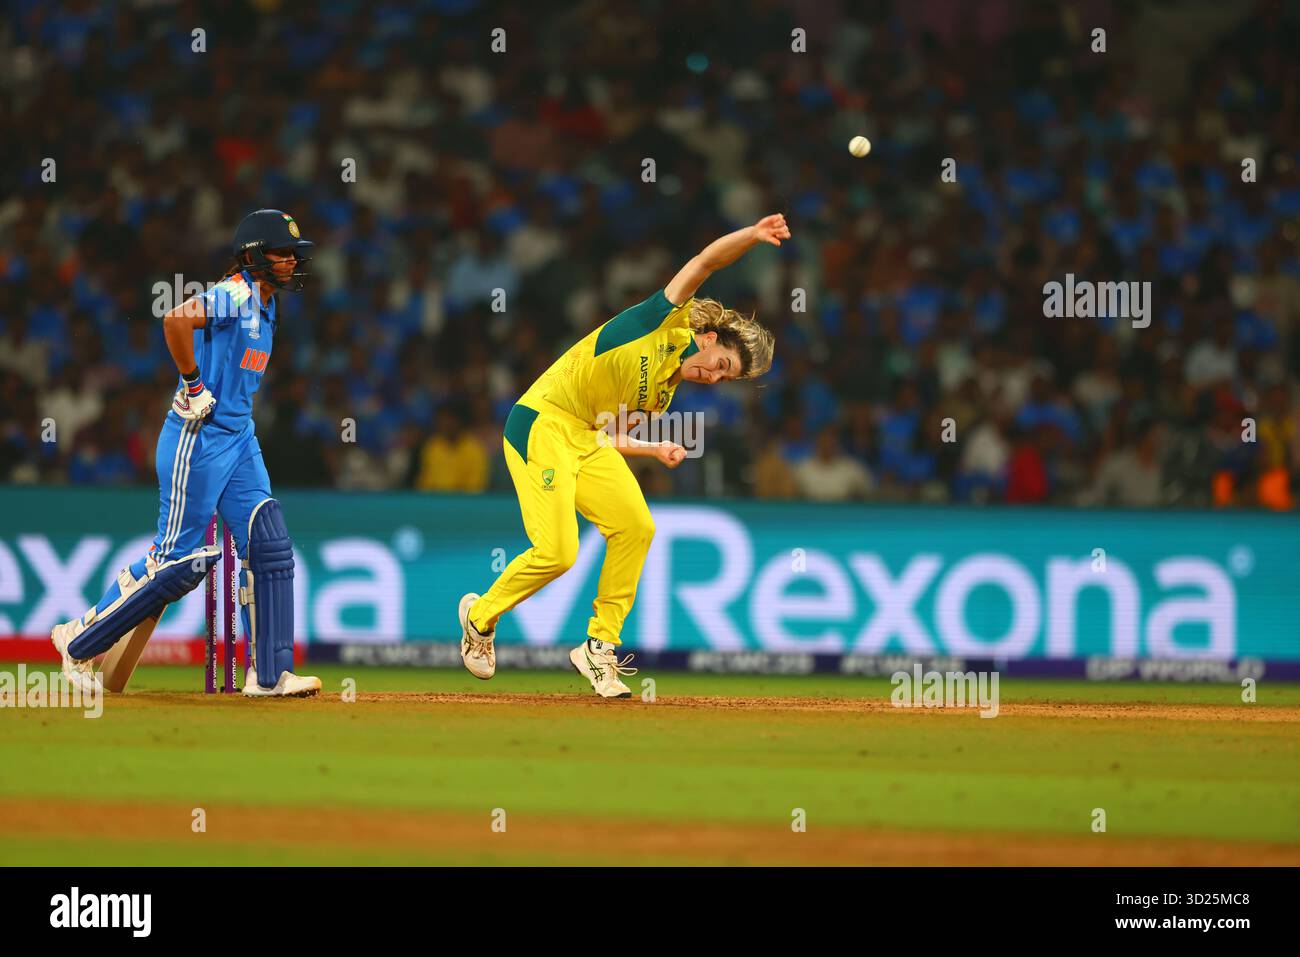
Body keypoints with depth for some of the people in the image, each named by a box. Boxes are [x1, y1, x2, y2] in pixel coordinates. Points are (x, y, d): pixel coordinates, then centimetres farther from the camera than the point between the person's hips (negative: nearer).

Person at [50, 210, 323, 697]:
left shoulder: (265, 305, 14)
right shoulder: (234, 295, -15)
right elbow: (176, 319, -33)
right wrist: (193, 384, -24)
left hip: (239, 438, 9)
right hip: (197, 437, -9)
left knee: (270, 546, 0)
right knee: (178, 557, -5)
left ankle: (269, 674, 2)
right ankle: (79, 640, 9)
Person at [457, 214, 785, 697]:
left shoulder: (665, 391, 14)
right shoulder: (669, 323, -7)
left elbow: (612, 439, 16)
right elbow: (706, 261, -17)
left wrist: (656, 451, 3)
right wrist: (752, 236, -28)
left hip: (588, 440, 9)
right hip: (542, 424, -9)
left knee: (636, 526, -9)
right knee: (557, 552, -15)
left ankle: (599, 646, 1)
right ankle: (480, 615, 13)